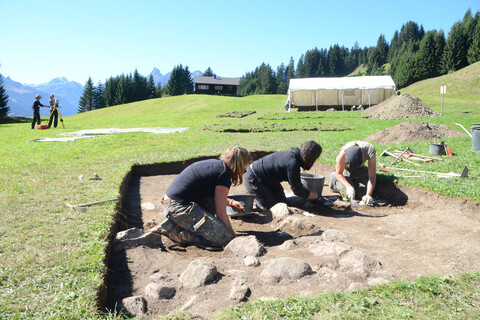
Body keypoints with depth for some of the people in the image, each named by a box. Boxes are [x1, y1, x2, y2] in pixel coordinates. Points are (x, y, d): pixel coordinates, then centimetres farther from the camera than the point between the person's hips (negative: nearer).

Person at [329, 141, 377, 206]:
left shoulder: (370, 151, -36)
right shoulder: (343, 152, -39)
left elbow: (372, 176, -33)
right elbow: (338, 173, -24)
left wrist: (368, 195, -43)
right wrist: (349, 187, -38)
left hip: (360, 169, 2)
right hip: (345, 169, -2)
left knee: (362, 194, -14)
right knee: (348, 195, -18)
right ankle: (335, 180, 13)